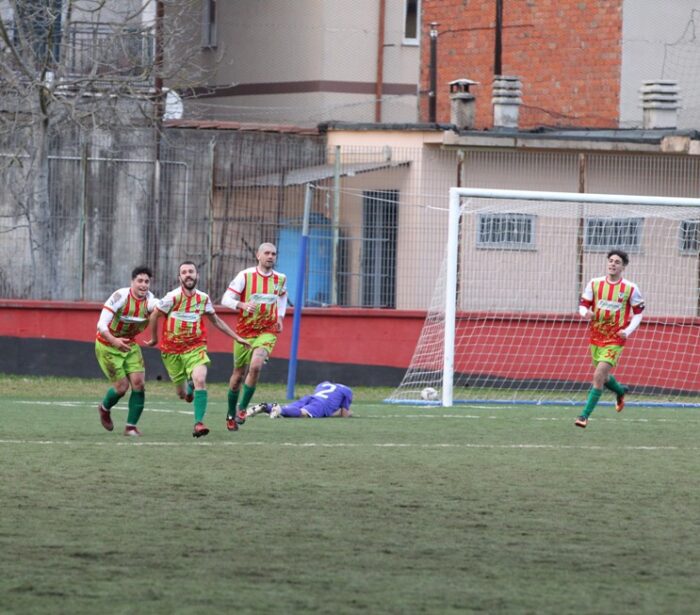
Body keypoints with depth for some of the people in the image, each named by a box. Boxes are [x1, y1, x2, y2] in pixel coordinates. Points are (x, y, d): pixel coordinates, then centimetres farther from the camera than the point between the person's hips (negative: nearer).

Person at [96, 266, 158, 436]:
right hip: (107, 346, -5)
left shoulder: (149, 299, -11)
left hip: (130, 345, 5)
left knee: (138, 383, -9)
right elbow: (101, 325, -29)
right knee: (121, 387, -5)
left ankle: (131, 426, 3)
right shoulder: (120, 296, -24)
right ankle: (104, 409, 29)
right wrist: (115, 341, -46)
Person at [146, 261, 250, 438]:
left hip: (195, 347, 1)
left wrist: (236, 337, 13)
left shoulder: (203, 298, -2)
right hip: (172, 350, -1)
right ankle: (190, 384, 44)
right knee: (183, 394, 5)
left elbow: (216, 321, 13)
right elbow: (154, 316, -1)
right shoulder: (173, 297, -14)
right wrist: (154, 339, 9)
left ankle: (199, 423, -25)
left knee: (200, 380, -25)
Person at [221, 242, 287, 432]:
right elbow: (226, 299, -13)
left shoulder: (280, 279, 3)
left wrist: (280, 316, 10)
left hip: (267, 332, 1)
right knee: (238, 374, 8)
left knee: (255, 366, -25)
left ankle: (242, 408, -11)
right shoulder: (245, 276, -9)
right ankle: (231, 414, 29)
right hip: (244, 331, -1)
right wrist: (242, 305, -32)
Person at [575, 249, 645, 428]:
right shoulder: (594, 284, 0)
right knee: (603, 377, 18)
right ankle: (620, 391, 52)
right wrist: (586, 313, -20)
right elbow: (583, 305, 4)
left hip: (615, 340, -4)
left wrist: (628, 331, -13)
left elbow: (638, 313, 2)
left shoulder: (630, 289, -6)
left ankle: (585, 415, -10)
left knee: (598, 376, -16)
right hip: (596, 337, 4)